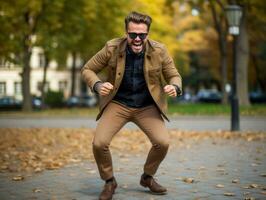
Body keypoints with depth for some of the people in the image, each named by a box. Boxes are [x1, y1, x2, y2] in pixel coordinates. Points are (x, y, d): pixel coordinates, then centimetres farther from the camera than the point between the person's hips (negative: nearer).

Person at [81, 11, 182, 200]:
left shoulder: (159, 51, -11)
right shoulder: (112, 48, -13)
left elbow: (174, 75, 1)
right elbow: (87, 69, -2)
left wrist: (175, 87, -23)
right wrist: (97, 85, -23)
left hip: (147, 106, 1)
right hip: (117, 104, -1)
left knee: (163, 142, -16)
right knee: (99, 143, -18)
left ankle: (148, 177, 16)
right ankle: (109, 181, 12)